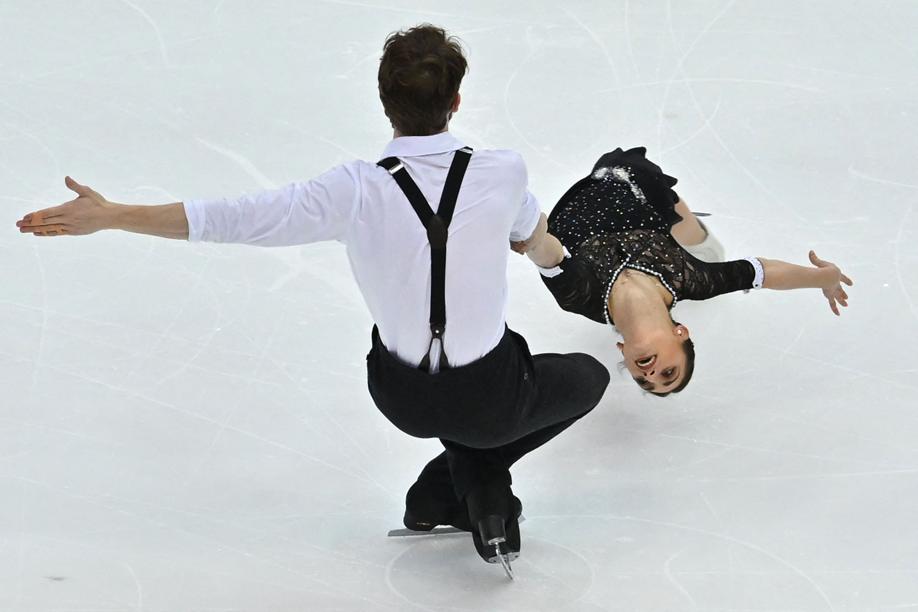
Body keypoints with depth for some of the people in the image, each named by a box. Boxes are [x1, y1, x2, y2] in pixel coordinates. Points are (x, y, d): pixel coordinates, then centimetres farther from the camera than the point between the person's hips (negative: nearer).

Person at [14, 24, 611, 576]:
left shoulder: (355, 192, -20)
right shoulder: (504, 173, -18)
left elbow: (231, 219, -18)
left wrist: (105, 215, -8)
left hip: (401, 396, 3)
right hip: (492, 401, -3)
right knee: (589, 376, 27)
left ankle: (476, 486, 21)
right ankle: (475, 487, 12)